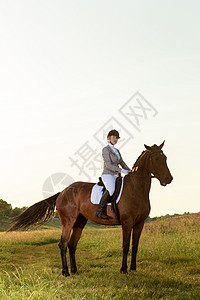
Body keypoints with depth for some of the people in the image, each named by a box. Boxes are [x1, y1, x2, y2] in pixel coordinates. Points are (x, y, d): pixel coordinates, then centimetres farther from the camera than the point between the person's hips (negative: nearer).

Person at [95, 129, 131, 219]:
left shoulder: (117, 151, 19)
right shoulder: (105, 149, -5)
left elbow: (122, 164, 25)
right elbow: (108, 165, -15)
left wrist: (130, 171, 9)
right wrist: (121, 170, -22)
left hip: (116, 176, 9)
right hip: (107, 175, -9)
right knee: (111, 190, -36)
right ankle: (99, 211, -31)